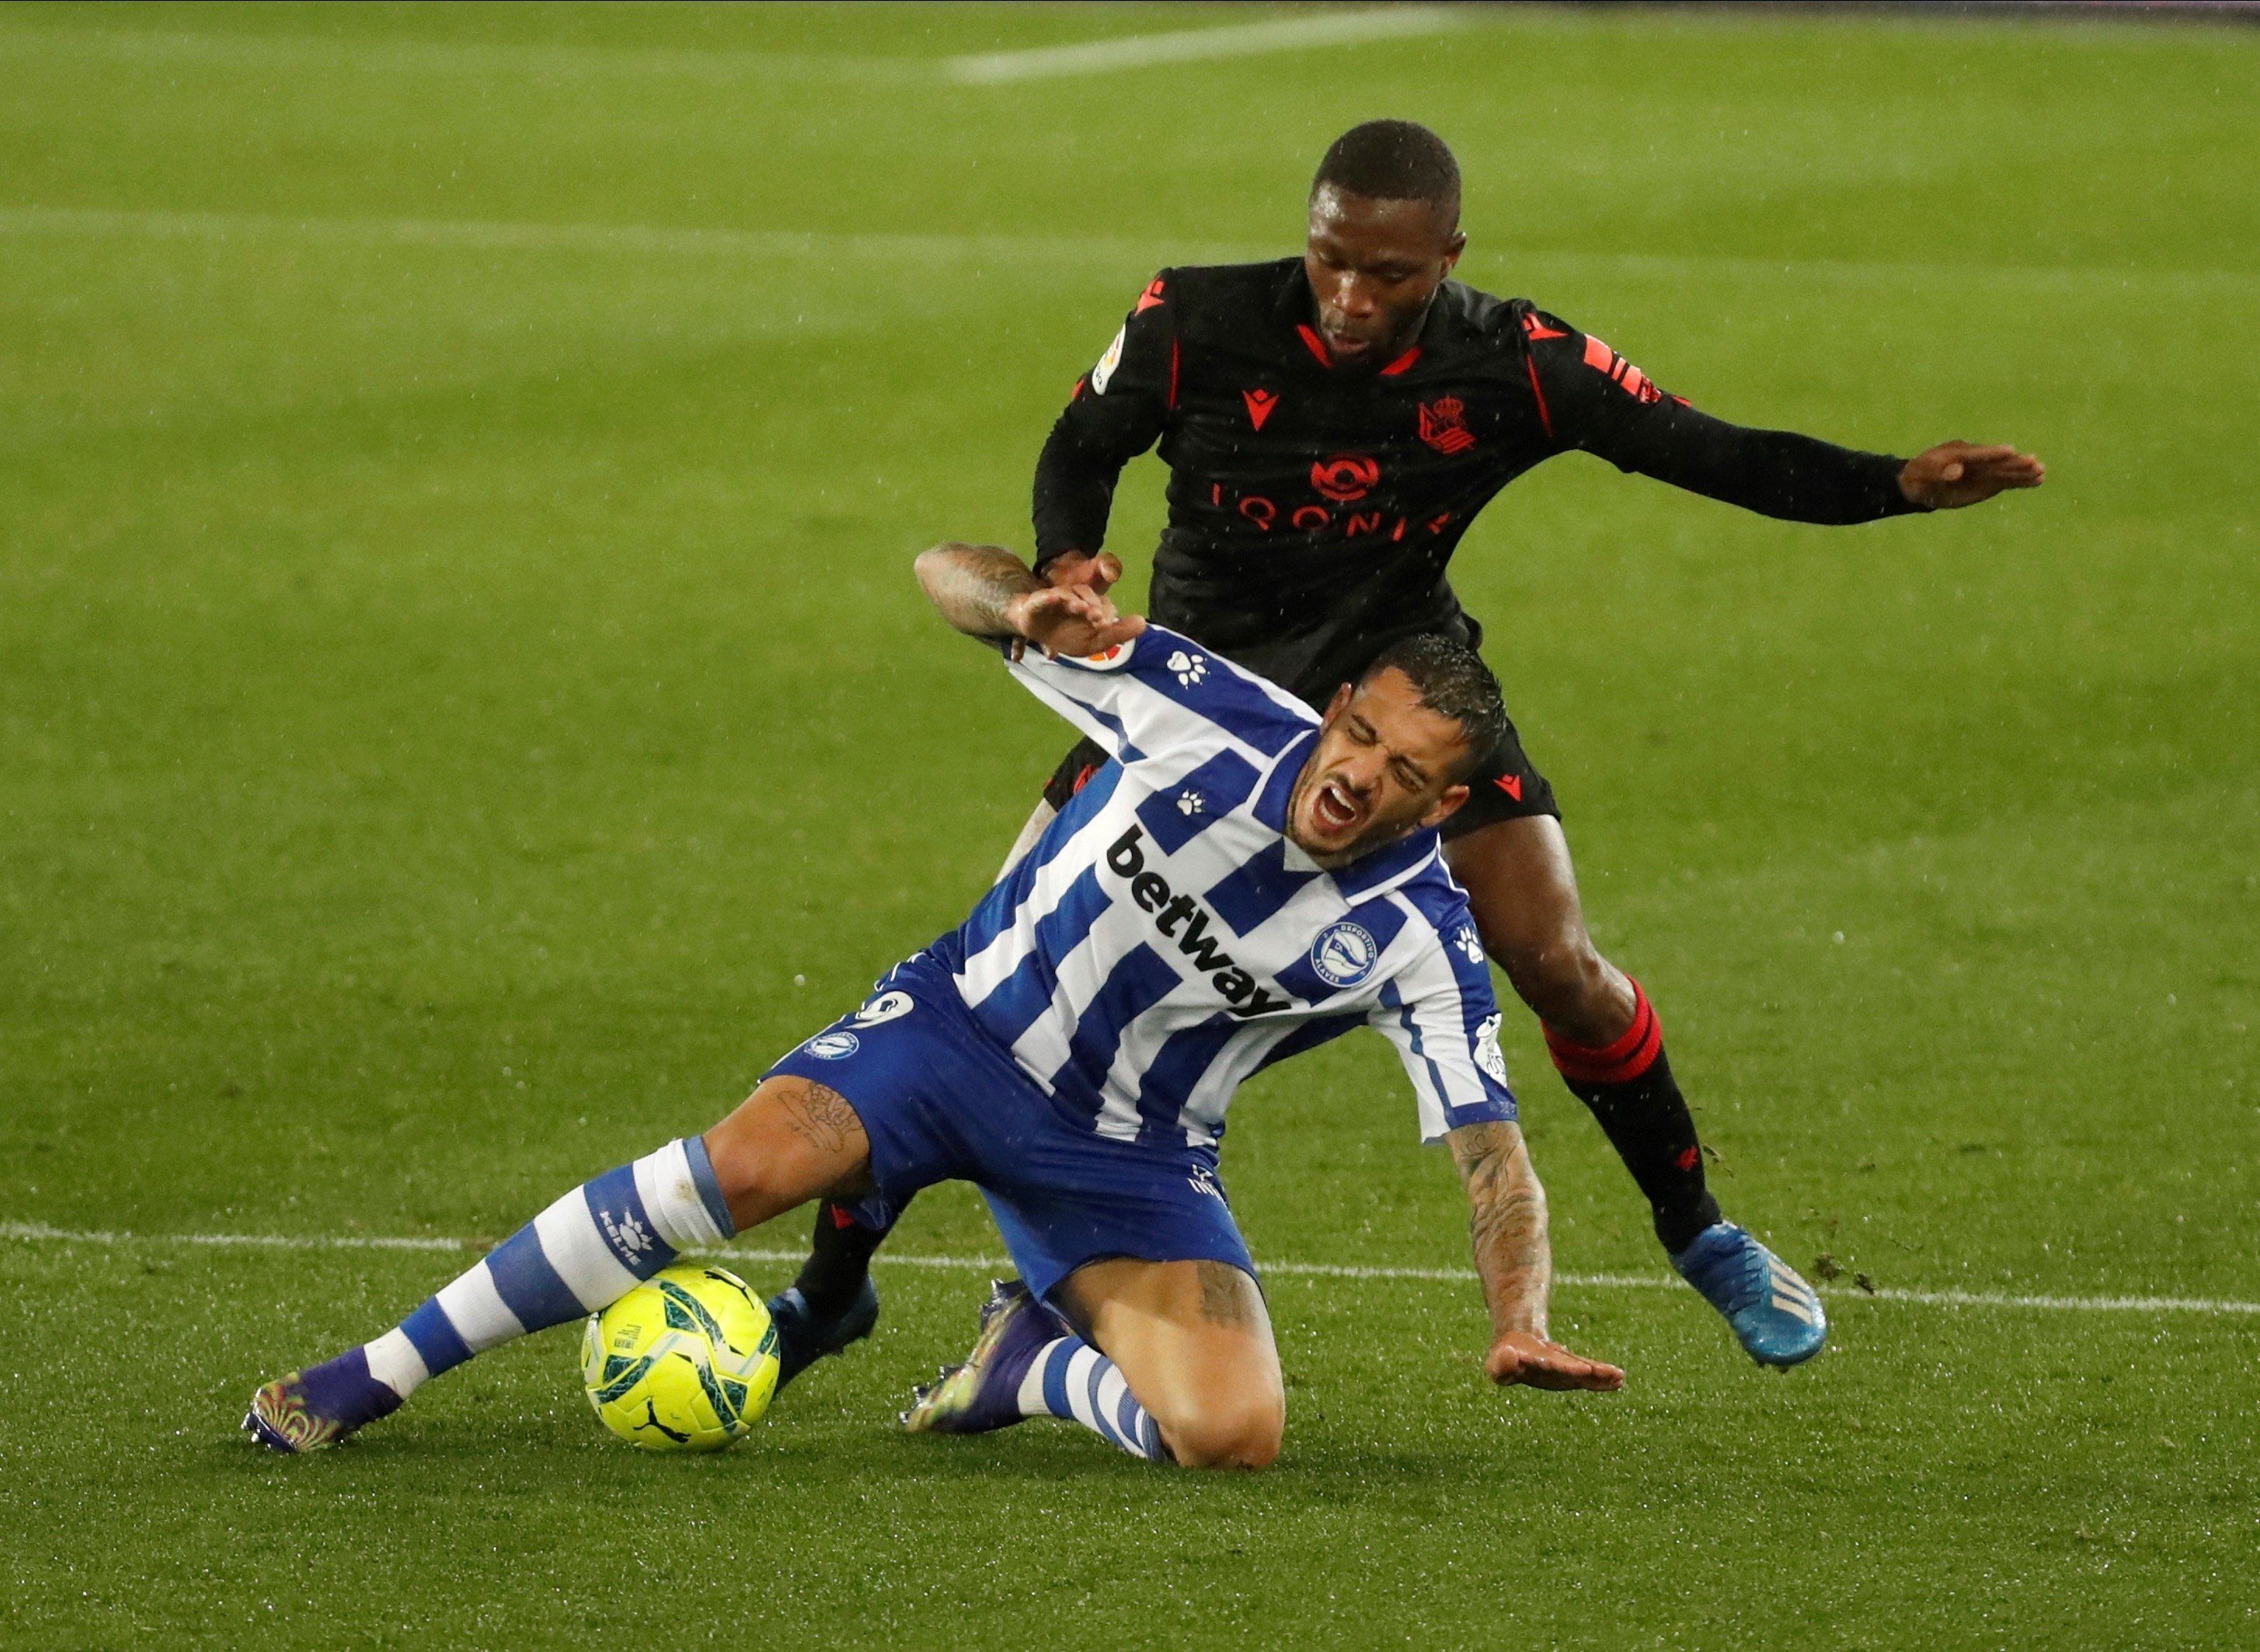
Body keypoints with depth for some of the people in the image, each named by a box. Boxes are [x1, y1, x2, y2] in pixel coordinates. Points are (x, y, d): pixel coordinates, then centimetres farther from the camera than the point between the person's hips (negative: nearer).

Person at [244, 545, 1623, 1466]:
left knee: (1235, 1438, -24)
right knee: (754, 1162, -31)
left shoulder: (1420, 940, -15)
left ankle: (1035, 1365, 11)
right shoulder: (1219, 712, -16)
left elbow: (1498, 1161, -15)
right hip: (967, 1024, -1)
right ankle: (366, 1381, -22)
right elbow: (946, 572, -12)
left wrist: (1521, 1322, -34)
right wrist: (1036, 611, -35)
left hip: (1128, 1153, 1)